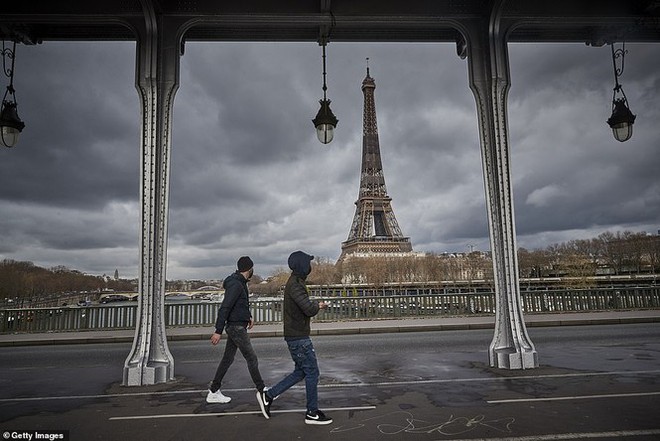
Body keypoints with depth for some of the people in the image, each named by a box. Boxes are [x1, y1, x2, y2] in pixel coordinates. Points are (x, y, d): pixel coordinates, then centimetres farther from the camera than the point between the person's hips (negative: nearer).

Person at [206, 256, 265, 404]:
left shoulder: (240, 283, 11)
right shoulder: (236, 285, -20)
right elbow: (224, 307, -24)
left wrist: (248, 316, 22)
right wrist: (218, 331, -26)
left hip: (235, 326, 10)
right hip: (236, 327, -10)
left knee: (227, 359, 13)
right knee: (252, 359, -1)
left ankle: (213, 392, 19)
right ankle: (262, 391, 10)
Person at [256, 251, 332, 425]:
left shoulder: (295, 282, 13)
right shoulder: (295, 285, -20)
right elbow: (309, 309, -27)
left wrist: (316, 304, 6)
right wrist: (318, 305, -7)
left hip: (296, 336, 10)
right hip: (298, 337, -10)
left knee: (301, 372, 17)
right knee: (312, 372, 1)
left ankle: (268, 395, 20)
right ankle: (312, 413, 13)